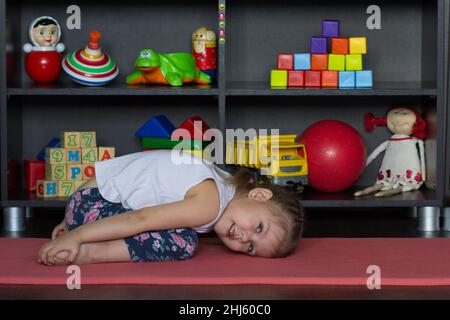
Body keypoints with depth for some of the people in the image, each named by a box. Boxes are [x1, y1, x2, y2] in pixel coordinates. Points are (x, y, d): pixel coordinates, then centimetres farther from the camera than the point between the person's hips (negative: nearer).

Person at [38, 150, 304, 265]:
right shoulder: (209, 204, -21)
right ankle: (88, 254, -18)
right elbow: (140, 219, -26)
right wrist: (75, 236, -26)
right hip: (93, 204, -9)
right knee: (182, 243, -21)